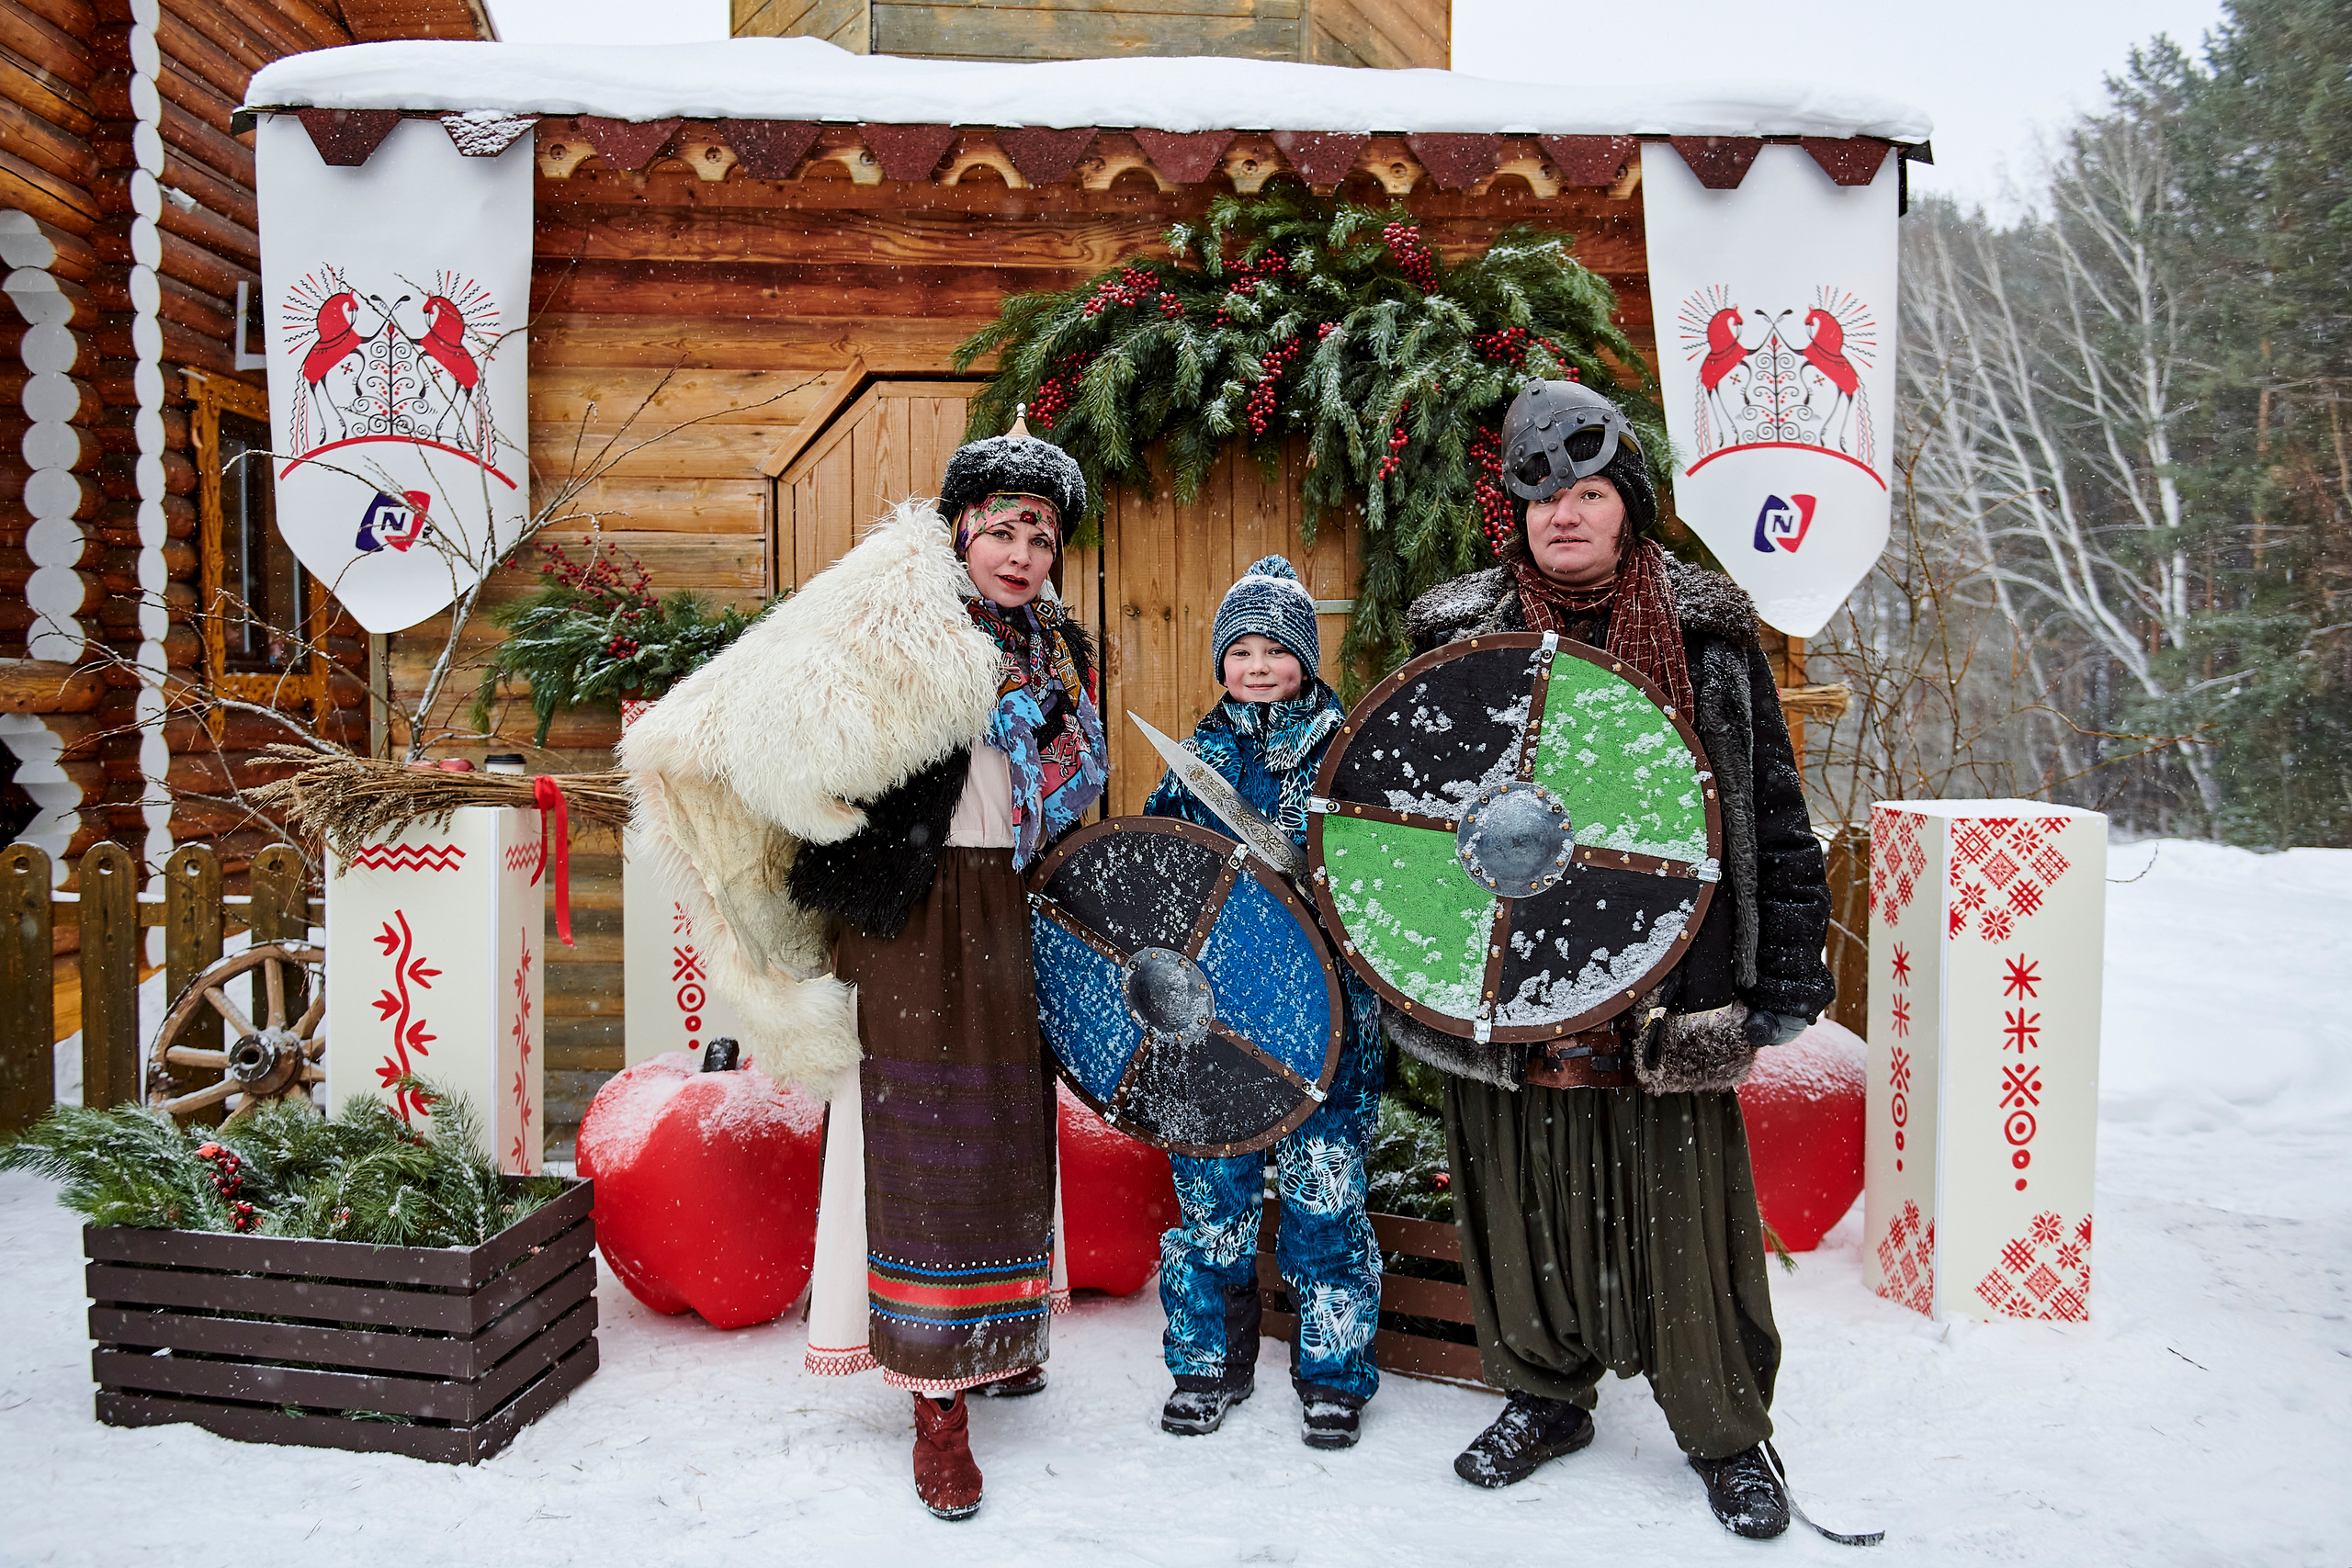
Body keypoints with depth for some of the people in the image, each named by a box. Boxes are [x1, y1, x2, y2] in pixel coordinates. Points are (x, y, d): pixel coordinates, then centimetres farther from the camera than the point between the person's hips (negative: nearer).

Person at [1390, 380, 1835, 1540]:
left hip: (1665, 983, -1)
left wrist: (1785, 972, 0)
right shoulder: (1461, 634, 5)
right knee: (1525, 1195, 12)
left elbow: (1772, 808, 3)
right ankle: (1543, 1393, 33)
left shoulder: (1708, 636, 2)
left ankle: (1726, 1432, 25)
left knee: (1683, 1203, 6)